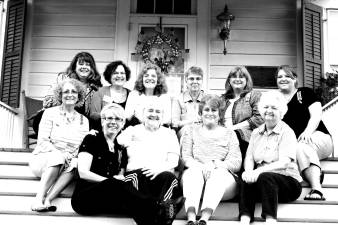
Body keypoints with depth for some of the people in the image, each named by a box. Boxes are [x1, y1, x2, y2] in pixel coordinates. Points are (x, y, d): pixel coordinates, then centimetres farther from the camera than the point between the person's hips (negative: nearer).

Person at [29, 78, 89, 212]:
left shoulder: (83, 120, 12)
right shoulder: (50, 113, 3)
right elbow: (42, 141, -6)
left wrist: (72, 157, -17)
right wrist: (60, 154, -23)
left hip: (67, 162, 2)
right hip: (43, 159, -2)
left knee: (75, 164, -31)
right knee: (58, 157, -35)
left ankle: (48, 200, -37)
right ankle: (39, 199, -34)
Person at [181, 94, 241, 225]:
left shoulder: (229, 134, 18)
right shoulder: (191, 131, 20)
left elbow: (236, 163, 4)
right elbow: (185, 158, 5)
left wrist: (217, 164, -17)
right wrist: (201, 166, -17)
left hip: (222, 176, 0)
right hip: (194, 174, 0)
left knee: (219, 172, -33)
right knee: (194, 170, -32)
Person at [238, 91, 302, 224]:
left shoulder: (286, 132, -2)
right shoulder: (256, 133, 16)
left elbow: (284, 163, -14)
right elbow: (249, 158, 7)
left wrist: (260, 171, -28)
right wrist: (248, 171, -17)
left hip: (288, 181, -4)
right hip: (261, 180, 4)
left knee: (265, 177, -34)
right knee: (246, 180, -27)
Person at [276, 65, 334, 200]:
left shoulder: (305, 93, 11)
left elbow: (316, 115, -1)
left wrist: (308, 131, -21)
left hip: (318, 136, -2)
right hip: (289, 143, 2)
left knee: (302, 146, -37)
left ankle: (316, 187, -47)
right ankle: (316, 188, -42)